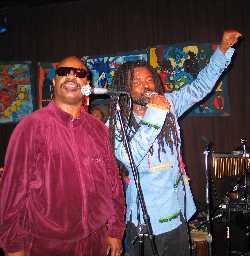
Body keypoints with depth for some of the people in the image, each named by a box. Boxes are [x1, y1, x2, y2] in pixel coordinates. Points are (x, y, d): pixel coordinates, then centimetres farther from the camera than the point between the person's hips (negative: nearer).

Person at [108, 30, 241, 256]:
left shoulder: (168, 105, 3)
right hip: (142, 214, -4)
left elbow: (200, 87, 6)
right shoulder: (117, 122, -9)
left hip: (175, 211, 4)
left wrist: (224, 48, -1)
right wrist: (154, 114, -25)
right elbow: (129, 158, -24)